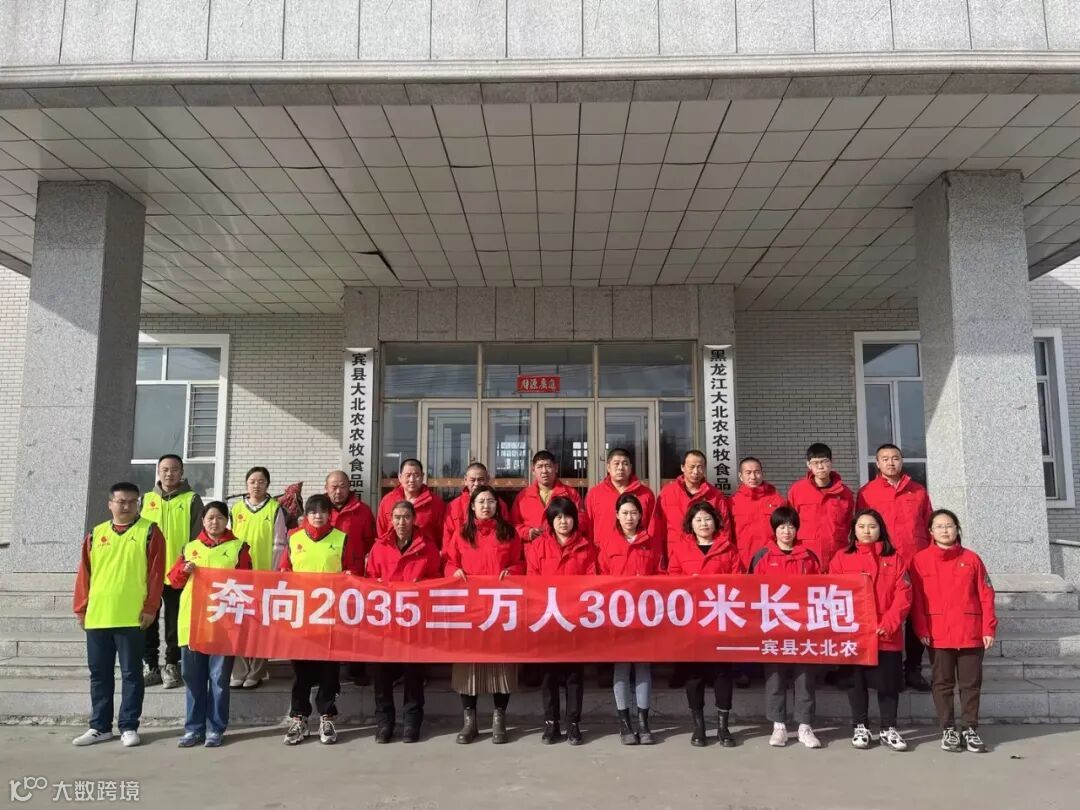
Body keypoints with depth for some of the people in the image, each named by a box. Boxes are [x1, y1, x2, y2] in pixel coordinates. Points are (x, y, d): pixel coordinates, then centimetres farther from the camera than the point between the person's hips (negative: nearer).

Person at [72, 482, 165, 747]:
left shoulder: (149, 531, -1)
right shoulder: (95, 534, 11)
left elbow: (156, 572, -5)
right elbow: (84, 573, 11)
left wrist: (150, 607, -10)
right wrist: (80, 608, 5)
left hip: (131, 617, -4)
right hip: (96, 616, 4)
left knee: (131, 673, 3)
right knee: (99, 674, 12)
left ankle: (128, 726, 12)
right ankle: (99, 726, 23)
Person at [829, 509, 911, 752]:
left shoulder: (894, 558, 5)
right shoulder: (842, 558, 3)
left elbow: (903, 596, -1)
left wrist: (888, 624, -12)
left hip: (888, 635, 0)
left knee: (889, 682, 6)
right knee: (857, 681, 7)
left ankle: (889, 729, 20)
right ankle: (860, 727, 20)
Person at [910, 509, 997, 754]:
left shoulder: (971, 558, 7)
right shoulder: (921, 559, 1)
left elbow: (986, 596, 5)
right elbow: (916, 598, -2)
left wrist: (989, 629, -1)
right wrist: (921, 629, -9)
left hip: (971, 633, 1)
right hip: (937, 634, -1)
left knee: (971, 683, 7)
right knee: (942, 683, 6)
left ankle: (971, 729, 18)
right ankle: (948, 730, 15)